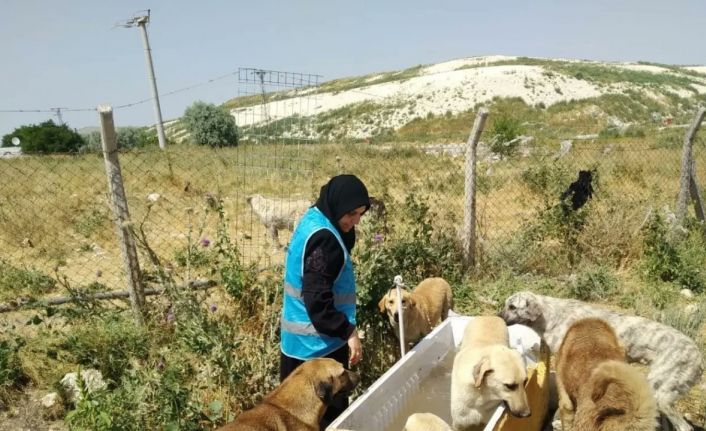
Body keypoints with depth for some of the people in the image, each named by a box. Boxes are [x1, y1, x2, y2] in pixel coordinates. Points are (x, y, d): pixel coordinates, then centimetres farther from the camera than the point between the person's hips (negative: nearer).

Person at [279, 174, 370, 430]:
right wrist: (348, 332, -20)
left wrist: (346, 226, -2)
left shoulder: (313, 220, 6)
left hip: (302, 338, 10)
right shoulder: (323, 237, -23)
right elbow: (318, 298, -26)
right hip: (318, 341, -10)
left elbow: (345, 245, 15)